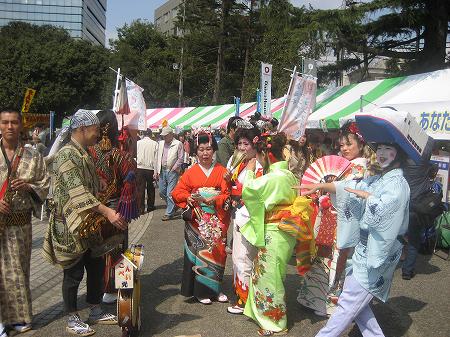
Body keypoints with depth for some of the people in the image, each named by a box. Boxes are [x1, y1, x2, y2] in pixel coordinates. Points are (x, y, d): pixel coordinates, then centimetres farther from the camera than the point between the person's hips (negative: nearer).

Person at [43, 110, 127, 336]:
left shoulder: (83, 153, 11)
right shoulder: (66, 154, -19)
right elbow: (78, 192, -29)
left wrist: (105, 212, 18)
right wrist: (107, 212, -35)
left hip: (90, 222, 9)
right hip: (71, 224, -9)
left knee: (97, 267, 14)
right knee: (74, 273, 4)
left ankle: (96, 312, 29)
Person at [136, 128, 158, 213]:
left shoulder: (138, 143, -1)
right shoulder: (155, 144, -3)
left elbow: (134, 156, 0)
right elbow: (155, 159, -5)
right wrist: (155, 171, -2)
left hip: (140, 168, 0)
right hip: (150, 169, 0)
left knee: (140, 188, 3)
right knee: (150, 188, 14)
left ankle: (141, 208, 0)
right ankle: (150, 206, 22)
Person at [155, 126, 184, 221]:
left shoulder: (178, 144, -6)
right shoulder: (161, 143, 12)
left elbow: (181, 158, -8)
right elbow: (158, 158, 15)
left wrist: (174, 169, -11)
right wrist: (156, 171, 11)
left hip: (172, 171, -6)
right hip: (162, 171, 7)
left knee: (170, 193, -5)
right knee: (162, 192, 11)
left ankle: (169, 213, 4)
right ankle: (173, 205, 32)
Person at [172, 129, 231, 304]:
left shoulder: (222, 171, 3)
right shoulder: (190, 173, 3)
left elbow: (227, 195, -3)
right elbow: (177, 193, 2)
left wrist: (212, 200, -18)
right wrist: (189, 198, -17)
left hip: (217, 220, 1)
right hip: (197, 219, -1)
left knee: (216, 252, 5)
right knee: (199, 251, -2)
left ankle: (215, 288, 21)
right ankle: (201, 290, 10)